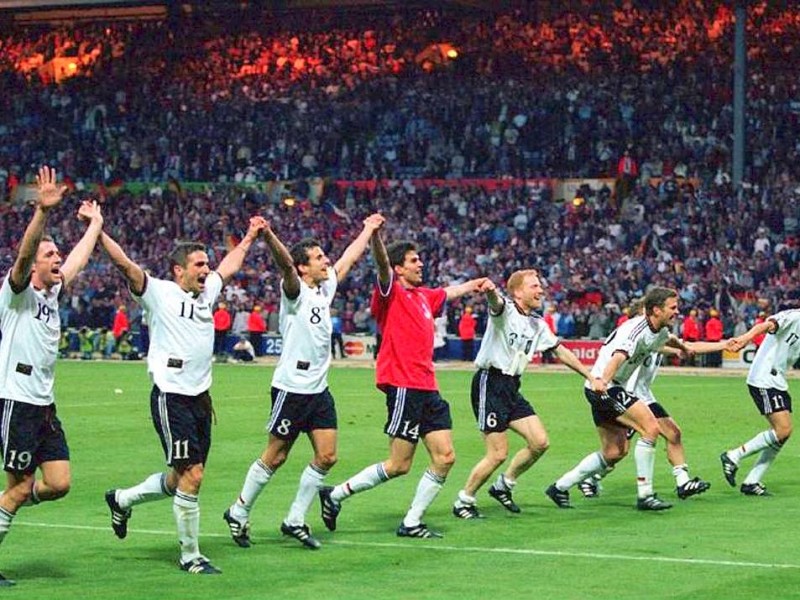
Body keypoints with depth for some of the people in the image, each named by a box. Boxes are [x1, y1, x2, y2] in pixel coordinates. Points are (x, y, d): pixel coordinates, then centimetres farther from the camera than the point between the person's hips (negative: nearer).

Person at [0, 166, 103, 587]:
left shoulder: (52, 292, 14)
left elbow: (78, 259, 30)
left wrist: (95, 224, 37)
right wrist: (42, 211, -38)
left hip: (45, 405, 8)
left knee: (59, 484, 3)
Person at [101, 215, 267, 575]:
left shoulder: (207, 292, 14)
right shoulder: (159, 293, -6)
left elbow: (229, 265, 32)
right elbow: (125, 263, -17)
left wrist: (250, 236, 41)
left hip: (200, 397, 8)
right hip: (171, 398, -8)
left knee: (180, 479, 13)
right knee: (191, 475, -9)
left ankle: (121, 500, 38)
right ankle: (190, 556, 4)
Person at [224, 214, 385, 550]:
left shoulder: (325, 289, 11)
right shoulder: (295, 292, -11)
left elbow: (349, 258, 27)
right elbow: (285, 264, -31)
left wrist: (368, 230, 36)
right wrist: (268, 237, -50)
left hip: (319, 389, 8)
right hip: (291, 387, -8)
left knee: (327, 456, 2)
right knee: (275, 457, 0)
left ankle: (295, 521, 12)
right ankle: (239, 513, 16)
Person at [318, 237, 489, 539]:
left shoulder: (424, 296, 18)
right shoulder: (392, 293, -5)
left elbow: (448, 292, 40)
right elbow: (382, 263, -25)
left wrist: (473, 284, 56)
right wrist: (374, 234, -42)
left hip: (427, 387, 8)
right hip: (403, 386, -8)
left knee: (445, 457, 3)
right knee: (399, 465, -7)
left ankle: (411, 523, 13)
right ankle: (336, 494, 7)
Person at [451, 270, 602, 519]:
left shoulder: (537, 325, 14)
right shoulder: (506, 310, -10)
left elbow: (561, 351, 24)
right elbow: (496, 303, -35)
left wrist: (591, 378, 23)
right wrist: (490, 292, -60)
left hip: (511, 387, 8)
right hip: (490, 383, -8)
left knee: (540, 443, 1)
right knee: (498, 454, -10)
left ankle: (503, 486, 21)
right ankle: (463, 502, 8)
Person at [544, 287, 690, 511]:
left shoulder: (659, 331, 8)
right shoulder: (637, 329, -22)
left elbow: (669, 339, 34)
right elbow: (619, 355, -40)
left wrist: (683, 347, 54)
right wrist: (603, 380, -56)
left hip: (612, 389, 10)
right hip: (603, 387, -10)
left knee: (614, 452, 11)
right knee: (651, 427, -17)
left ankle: (560, 487, 20)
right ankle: (644, 495, -13)